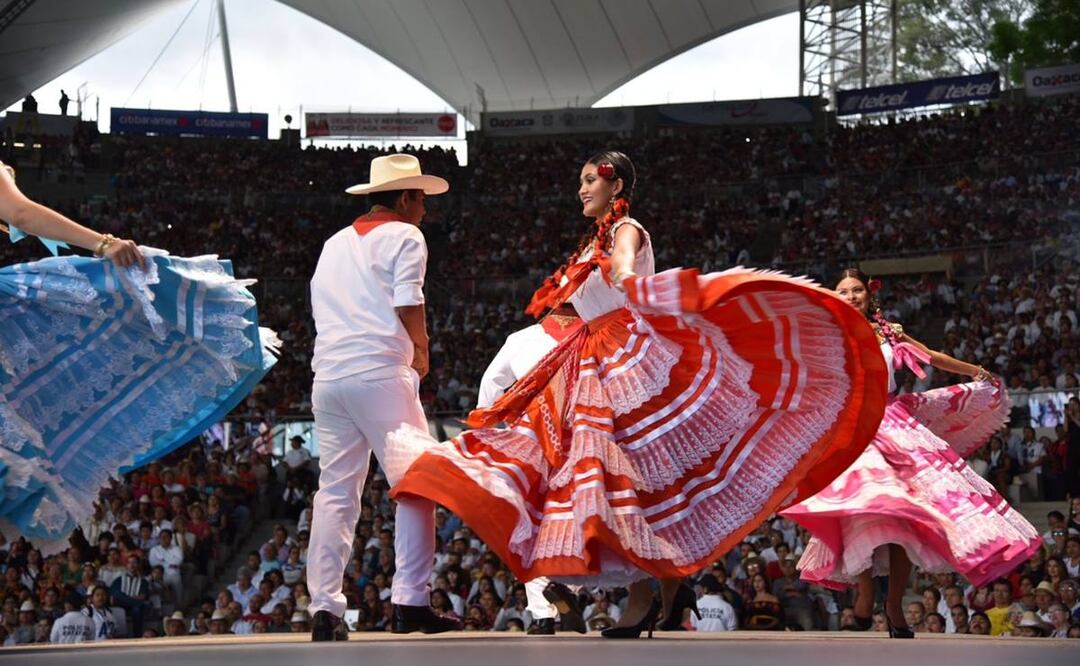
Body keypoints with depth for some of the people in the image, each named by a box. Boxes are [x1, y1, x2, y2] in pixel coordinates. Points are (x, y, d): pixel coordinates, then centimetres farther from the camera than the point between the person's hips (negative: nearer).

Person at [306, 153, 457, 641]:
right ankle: (410, 601, -8)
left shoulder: (334, 244, 24)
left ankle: (324, 608, -1)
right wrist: (421, 353, 7)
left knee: (334, 492, 5)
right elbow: (408, 304, -9)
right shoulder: (404, 236, 3)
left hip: (328, 376, 7)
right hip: (381, 373, -6)